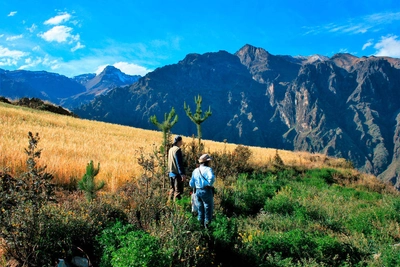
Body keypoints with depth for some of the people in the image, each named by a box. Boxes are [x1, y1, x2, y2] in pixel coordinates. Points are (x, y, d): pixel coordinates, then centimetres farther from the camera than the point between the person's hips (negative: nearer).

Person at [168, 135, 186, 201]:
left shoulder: (171, 149, 14)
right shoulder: (177, 150, -14)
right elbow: (179, 163, -19)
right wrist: (182, 174, -21)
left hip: (171, 173, 9)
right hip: (177, 173, -9)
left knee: (172, 190, 16)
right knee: (178, 191, -6)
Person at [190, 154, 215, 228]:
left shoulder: (195, 171, 10)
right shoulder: (208, 169, -9)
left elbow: (191, 184, 11)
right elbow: (211, 177, -31)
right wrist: (210, 184, -13)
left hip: (198, 191, 6)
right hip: (206, 191, -6)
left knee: (200, 208, 19)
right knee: (208, 207, 9)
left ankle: (201, 223, 25)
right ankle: (207, 223, 12)